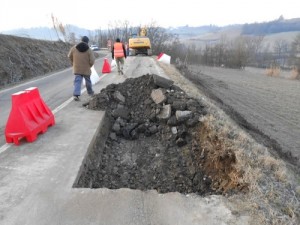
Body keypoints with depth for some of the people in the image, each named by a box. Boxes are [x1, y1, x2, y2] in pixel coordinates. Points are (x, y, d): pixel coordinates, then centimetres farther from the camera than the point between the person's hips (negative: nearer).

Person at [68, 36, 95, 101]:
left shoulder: (74, 48, 0)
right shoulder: (89, 50, -10)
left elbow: (70, 56, 9)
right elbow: (92, 60, -14)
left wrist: (73, 63, 24)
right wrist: (89, 65, 6)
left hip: (77, 69, 2)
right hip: (86, 69, -1)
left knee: (77, 81, 0)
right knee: (88, 81, 17)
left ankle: (76, 94, -15)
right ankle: (90, 92, 35)